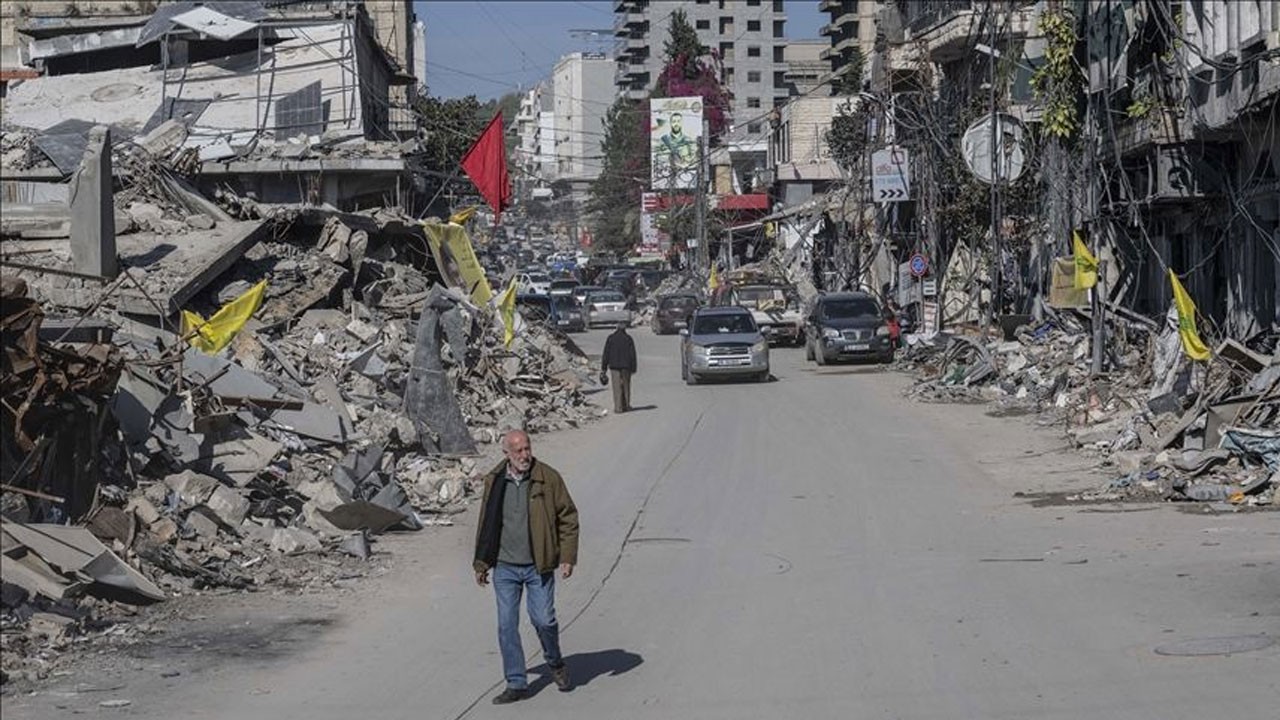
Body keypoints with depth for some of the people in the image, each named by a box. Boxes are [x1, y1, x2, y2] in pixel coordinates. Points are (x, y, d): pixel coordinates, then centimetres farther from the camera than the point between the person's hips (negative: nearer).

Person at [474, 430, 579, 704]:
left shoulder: (548, 478, -6)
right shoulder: (494, 481, 3)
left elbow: (568, 517, -1)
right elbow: (486, 524, 13)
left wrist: (567, 557, -7)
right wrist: (481, 563, 14)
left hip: (538, 566, -3)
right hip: (505, 568, 3)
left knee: (543, 620, -3)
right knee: (506, 625, 2)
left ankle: (555, 664, 26)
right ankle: (516, 684, 12)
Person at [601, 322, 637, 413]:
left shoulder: (611, 338, -3)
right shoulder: (628, 339, -1)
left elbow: (606, 354, -3)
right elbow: (632, 355, -1)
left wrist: (603, 368, 1)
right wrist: (633, 368, 5)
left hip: (614, 366, -1)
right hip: (626, 366, 1)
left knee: (617, 387, -1)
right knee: (626, 386, 13)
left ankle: (618, 407, -5)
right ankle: (626, 405, 17)